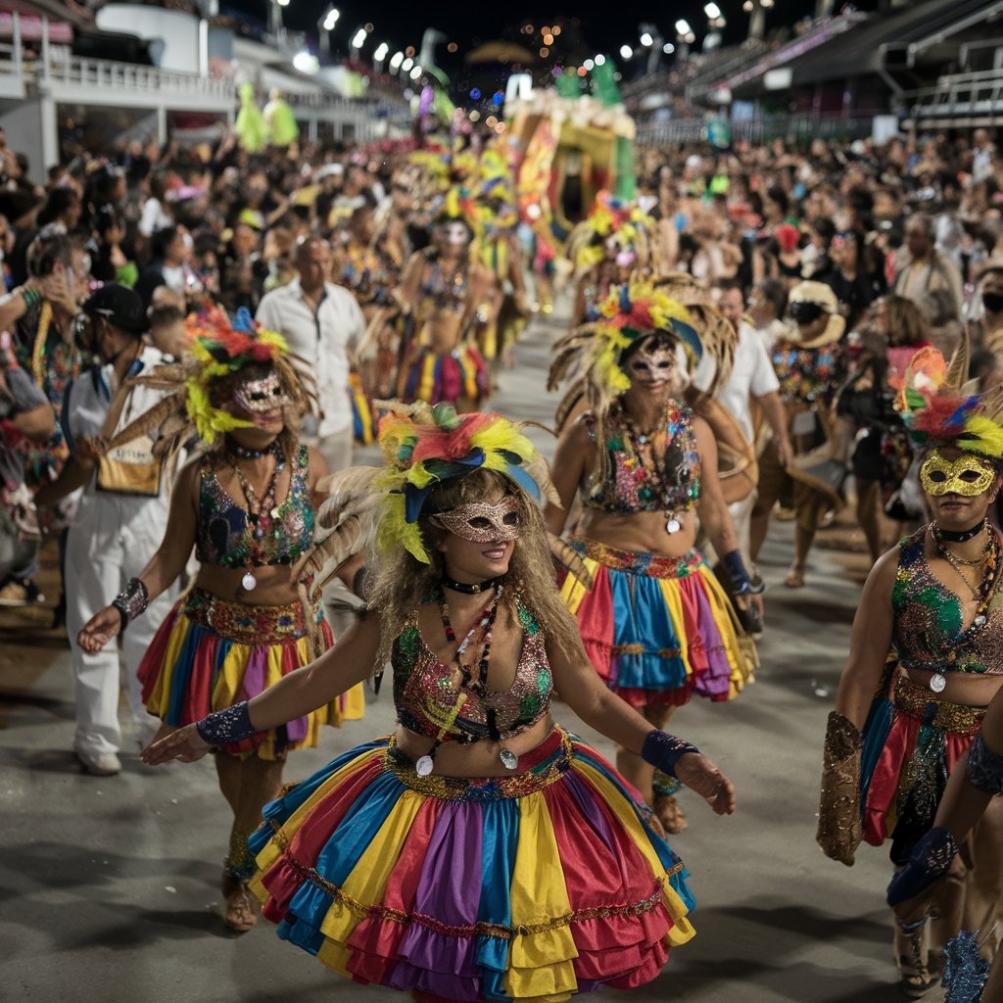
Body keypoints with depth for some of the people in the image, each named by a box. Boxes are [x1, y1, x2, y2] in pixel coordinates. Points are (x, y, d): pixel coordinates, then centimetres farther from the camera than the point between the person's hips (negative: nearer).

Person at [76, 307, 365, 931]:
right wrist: (120, 611, -13)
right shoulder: (200, 478, -10)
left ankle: (242, 869, 32)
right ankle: (262, 840, 46)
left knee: (268, 757, 9)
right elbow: (171, 559, -3)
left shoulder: (308, 469, -9)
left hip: (289, 635, 0)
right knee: (229, 753, 15)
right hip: (218, 636, 0)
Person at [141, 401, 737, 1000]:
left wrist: (678, 758, -16)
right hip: (426, 813, 0)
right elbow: (312, 685, -4)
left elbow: (596, 701, -5)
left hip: (535, 809, 0)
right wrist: (211, 732, -1)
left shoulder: (536, 609, -13)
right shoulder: (403, 617, -15)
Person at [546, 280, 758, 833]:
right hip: (609, 583, -4)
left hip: (678, 585, 4)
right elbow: (552, 517, -2)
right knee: (634, 710, -4)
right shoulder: (588, 435, -11)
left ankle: (650, 788, 36)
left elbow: (714, 513, 11)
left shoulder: (695, 431, 0)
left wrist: (741, 581, 13)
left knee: (659, 704, 12)